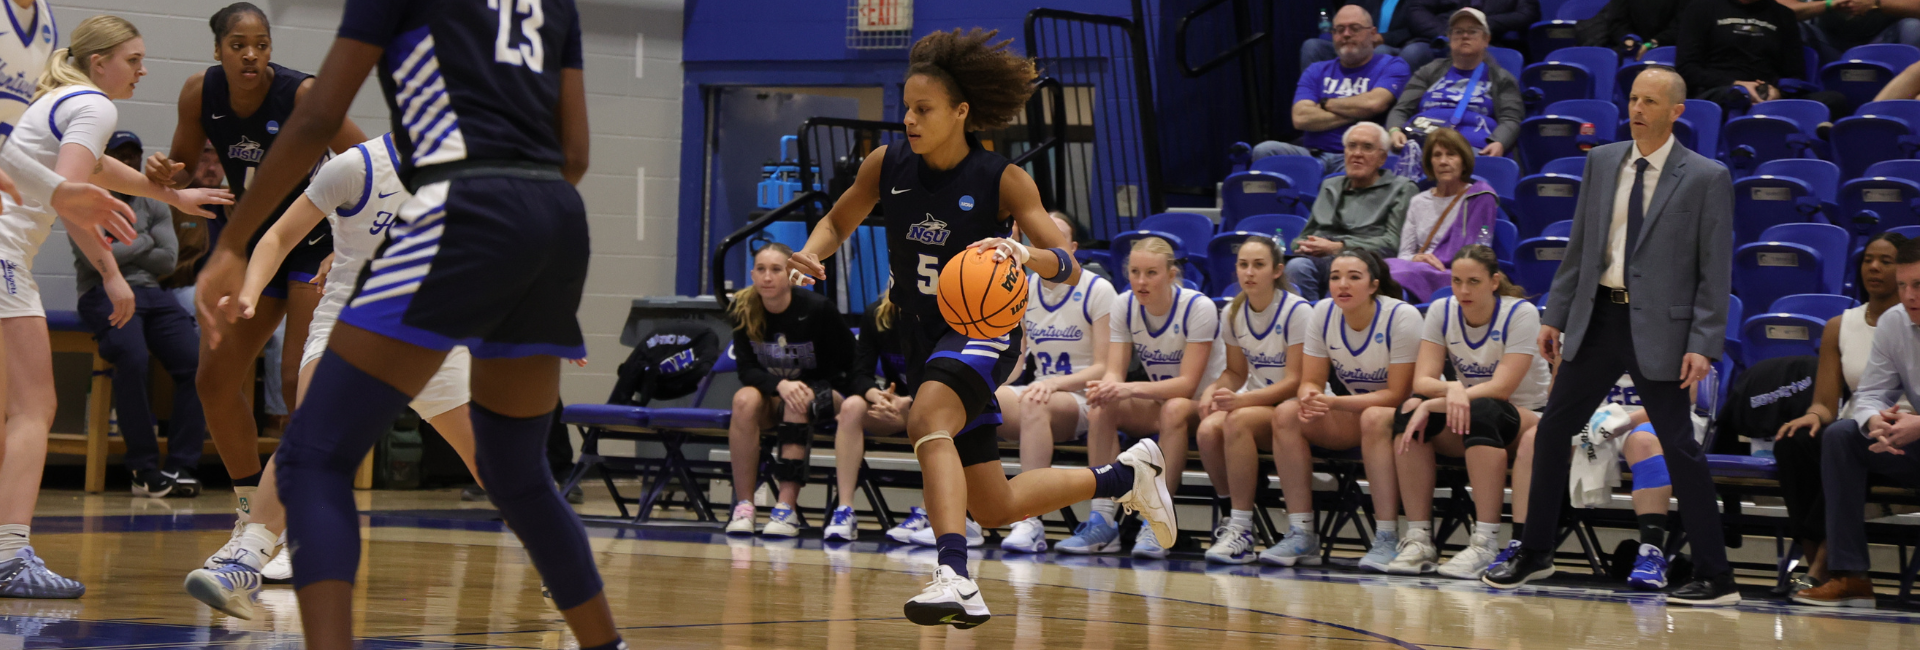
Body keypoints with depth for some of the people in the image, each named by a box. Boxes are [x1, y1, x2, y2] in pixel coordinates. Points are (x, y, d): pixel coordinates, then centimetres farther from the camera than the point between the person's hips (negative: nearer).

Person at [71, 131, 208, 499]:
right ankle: (145, 469, -27)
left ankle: (180, 467, -19)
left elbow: (167, 261, 7)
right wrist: (142, 243, 2)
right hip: (103, 293, -5)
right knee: (133, 357, -35)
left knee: (198, 360, -21)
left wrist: (120, 252, -1)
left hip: (151, 293, 5)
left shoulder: (155, 206, 20)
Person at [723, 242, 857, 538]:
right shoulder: (742, 309, -10)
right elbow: (747, 370, -13)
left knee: (800, 402, -36)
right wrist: (780, 386, -32)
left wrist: (805, 390, -19)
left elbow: (849, 363, -9)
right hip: (772, 394, 3)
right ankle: (743, 506, -29)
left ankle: (787, 508, -37)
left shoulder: (817, 308, -19)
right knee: (745, 400, -30)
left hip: (824, 396, -2)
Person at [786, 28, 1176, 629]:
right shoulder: (887, 166, -2)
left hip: (984, 330, -6)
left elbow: (1069, 269, -14)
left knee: (927, 420, -38)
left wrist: (1026, 253, -36)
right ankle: (1125, 475, 32)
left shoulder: (1002, 180, -13)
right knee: (993, 508, 10)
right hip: (924, 342, 6)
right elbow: (839, 221, 15)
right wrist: (811, 255, -7)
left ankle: (954, 576, -49)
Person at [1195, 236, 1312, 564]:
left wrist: (1240, 400, -27)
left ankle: (1241, 529, -30)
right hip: (1254, 400, 5)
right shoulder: (1231, 314, 7)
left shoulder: (1298, 312, -11)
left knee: (1238, 421, -35)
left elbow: (1294, 382, -15)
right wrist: (1214, 389, -8)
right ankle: (1233, 518, -12)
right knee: (1208, 430, -28)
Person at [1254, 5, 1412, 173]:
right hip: (1312, 153, 4)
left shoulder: (1392, 66, 11)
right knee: (1264, 150, -26)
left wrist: (1325, 104, 5)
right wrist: (1355, 114, -3)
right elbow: (1300, 118, 2)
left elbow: (1374, 103, -10)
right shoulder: (1316, 72, 19)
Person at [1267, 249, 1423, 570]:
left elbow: (1397, 394, -21)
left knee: (1374, 418, -39)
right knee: (1286, 413, -19)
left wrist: (1333, 403, -31)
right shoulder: (1323, 313, -5)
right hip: (1353, 417, 5)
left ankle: (1387, 540, -35)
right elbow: (1311, 381, -2)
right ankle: (1301, 536, -19)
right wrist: (1309, 398, -28)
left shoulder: (1401, 317, -20)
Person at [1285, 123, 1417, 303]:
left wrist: (1338, 247, -8)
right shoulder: (1330, 186, 31)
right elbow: (1306, 234, 31)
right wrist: (1304, 246, 3)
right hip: (1319, 259, 4)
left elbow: (1393, 242, 0)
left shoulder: (1401, 189, 14)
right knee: (1297, 266, -32)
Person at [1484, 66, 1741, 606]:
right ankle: (1534, 554, 24)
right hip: (1598, 317, 5)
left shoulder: (1706, 178, -6)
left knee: (1680, 447, -4)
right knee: (1553, 429, 9)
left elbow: (1716, 272, -7)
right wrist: (1555, 314, 10)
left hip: (1658, 328, -5)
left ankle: (1715, 578, 3)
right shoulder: (1602, 162, 9)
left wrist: (1703, 345, -14)